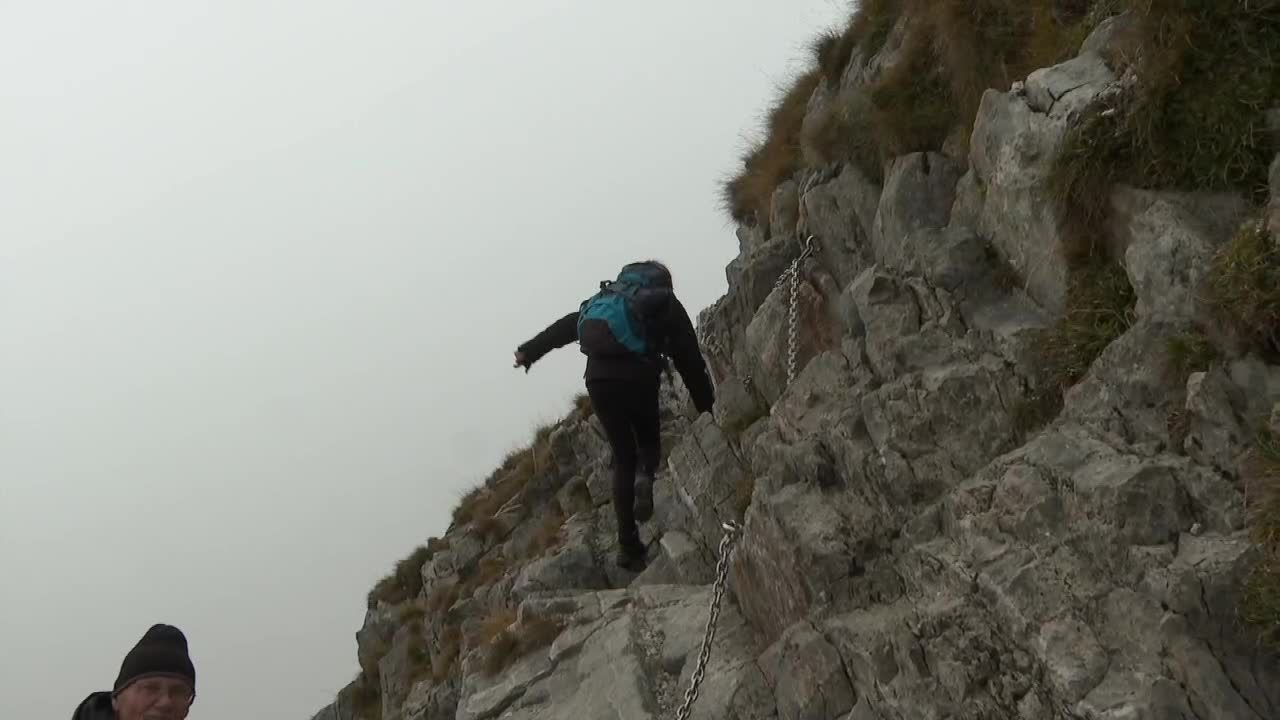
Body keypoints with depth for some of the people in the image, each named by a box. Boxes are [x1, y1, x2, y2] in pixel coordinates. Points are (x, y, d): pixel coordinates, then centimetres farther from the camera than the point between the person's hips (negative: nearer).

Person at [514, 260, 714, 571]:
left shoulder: (609, 295, 29)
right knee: (649, 440, 23)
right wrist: (707, 407, 16)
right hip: (637, 374, -3)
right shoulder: (667, 303, 19)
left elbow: (567, 325, 23)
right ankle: (645, 475, -13)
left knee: (623, 458, 14)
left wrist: (529, 351, 22)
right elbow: (690, 361, 14)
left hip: (598, 376, 3)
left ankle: (629, 547, 6)